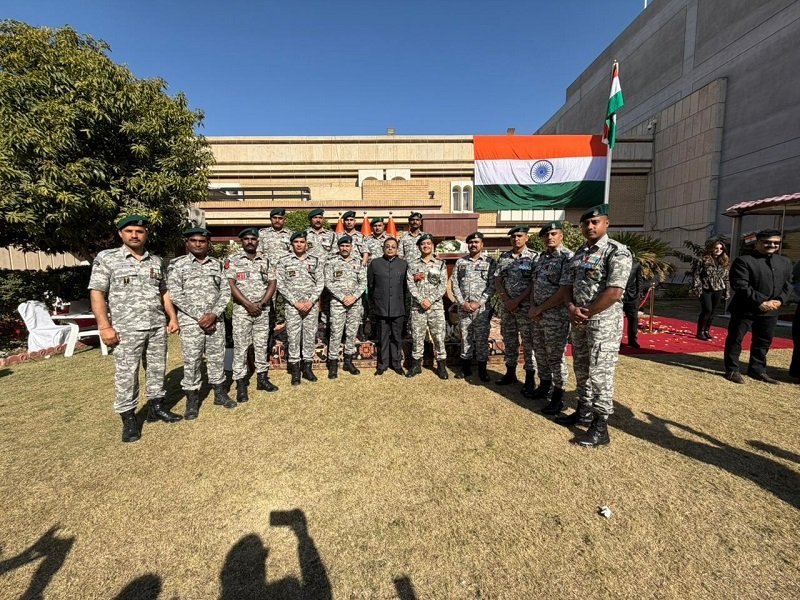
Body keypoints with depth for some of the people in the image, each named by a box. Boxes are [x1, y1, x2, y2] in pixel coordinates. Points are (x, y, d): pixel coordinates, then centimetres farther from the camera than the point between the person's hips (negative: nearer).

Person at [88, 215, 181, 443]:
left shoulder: (156, 261, 11)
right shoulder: (106, 258, -2)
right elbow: (97, 294, -6)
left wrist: (172, 317, 8)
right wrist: (104, 326, -13)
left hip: (158, 326, 4)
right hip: (127, 329, -4)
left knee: (157, 369, 12)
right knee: (126, 375, 3)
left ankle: (156, 407, 27)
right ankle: (129, 419, 14)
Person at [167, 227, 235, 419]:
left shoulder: (217, 264, 9)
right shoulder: (177, 265, 0)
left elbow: (225, 291, 4)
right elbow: (175, 294, -8)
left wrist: (214, 314, -10)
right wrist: (200, 316, -13)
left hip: (216, 320, 3)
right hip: (190, 321, -3)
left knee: (217, 358, 10)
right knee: (191, 361, 3)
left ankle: (220, 393, 25)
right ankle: (192, 400, 16)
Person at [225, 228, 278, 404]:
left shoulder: (265, 260, 10)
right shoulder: (233, 260, -1)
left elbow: (272, 283, 5)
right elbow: (231, 284, -8)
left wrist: (261, 304, -7)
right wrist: (248, 304, -14)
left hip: (263, 310, 3)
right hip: (242, 310, -3)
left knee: (262, 345, 10)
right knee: (240, 347, 1)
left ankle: (262, 378, 21)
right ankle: (241, 384, 9)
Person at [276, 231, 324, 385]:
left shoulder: (314, 261, 7)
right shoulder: (284, 262, 2)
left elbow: (320, 282, 2)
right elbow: (280, 284, -3)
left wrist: (311, 301, -9)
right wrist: (295, 302, -10)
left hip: (312, 305, 2)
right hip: (292, 306, -1)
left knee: (310, 336, 6)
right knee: (293, 337, 2)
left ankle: (308, 368, 19)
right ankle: (295, 371, 13)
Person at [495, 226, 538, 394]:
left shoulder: (534, 257, -4)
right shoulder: (503, 257, 9)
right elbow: (497, 281, 7)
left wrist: (517, 300, -14)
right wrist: (506, 300, -5)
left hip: (526, 306, -4)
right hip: (506, 306, 5)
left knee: (528, 342, 1)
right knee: (509, 340, 12)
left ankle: (530, 378, 12)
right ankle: (510, 373, 26)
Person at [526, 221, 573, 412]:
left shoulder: (568, 257, -11)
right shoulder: (541, 257, 13)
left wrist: (540, 309, -14)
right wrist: (532, 306, -1)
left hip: (556, 315, -7)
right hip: (536, 314, 8)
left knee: (555, 357, 1)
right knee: (540, 353, 17)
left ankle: (558, 398, 14)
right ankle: (544, 386, 34)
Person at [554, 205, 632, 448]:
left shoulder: (617, 252, -11)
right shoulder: (579, 254, 12)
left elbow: (614, 292, -20)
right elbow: (567, 284, 11)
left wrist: (587, 313, -14)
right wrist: (572, 308, -7)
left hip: (604, 321, -8)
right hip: (579, 321, 8)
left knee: (600, 373, -3)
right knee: (581, 370, 16)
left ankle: (600, 427, 7)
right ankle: (584, 412, 32)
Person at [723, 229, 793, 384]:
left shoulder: (785, 262, 14)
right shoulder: (743, 261, -10)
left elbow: (788, 284, 14)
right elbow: (740, 286, -17)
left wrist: (780, 300, -4)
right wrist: (760, 302, -19)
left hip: (770, 311, 6)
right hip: (745, 309, -6)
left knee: (763, 342, 14)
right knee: (735, 339, 0)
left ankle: (757, 370, 27)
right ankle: (732, 370, 10)